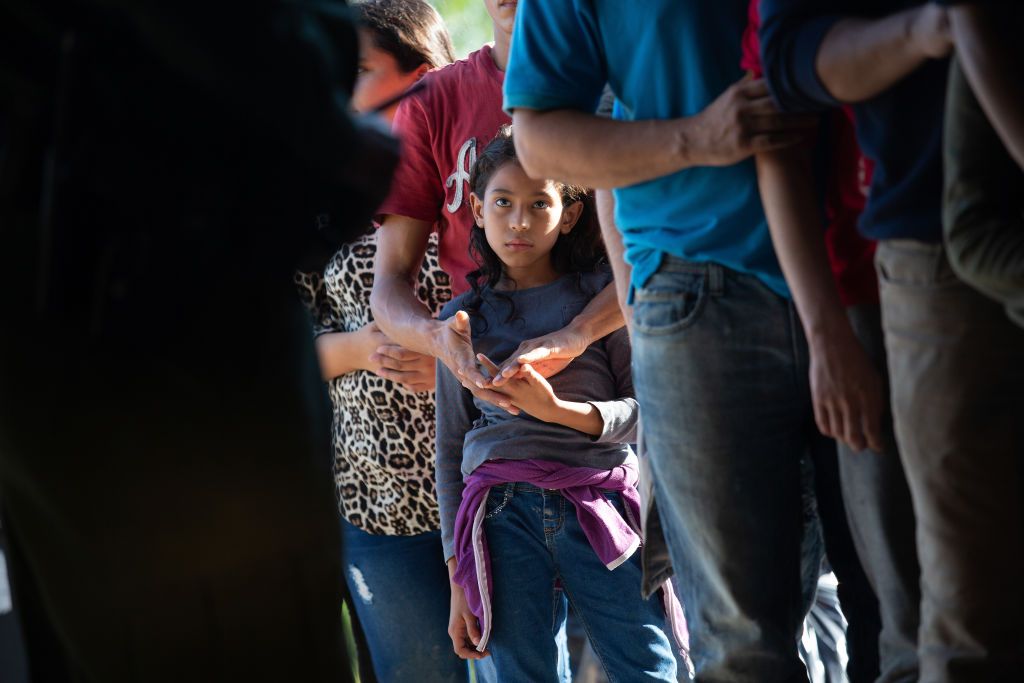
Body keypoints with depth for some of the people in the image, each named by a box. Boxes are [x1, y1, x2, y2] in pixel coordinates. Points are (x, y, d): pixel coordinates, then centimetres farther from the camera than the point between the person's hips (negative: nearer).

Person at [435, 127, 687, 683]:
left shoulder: (600, 295, 7)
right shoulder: (464, 318, 12)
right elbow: (449, 449, 15)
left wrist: (559, 410, -16)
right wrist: (457, 576, 12)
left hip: (599, 509, -1)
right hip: (502, 516, 1)